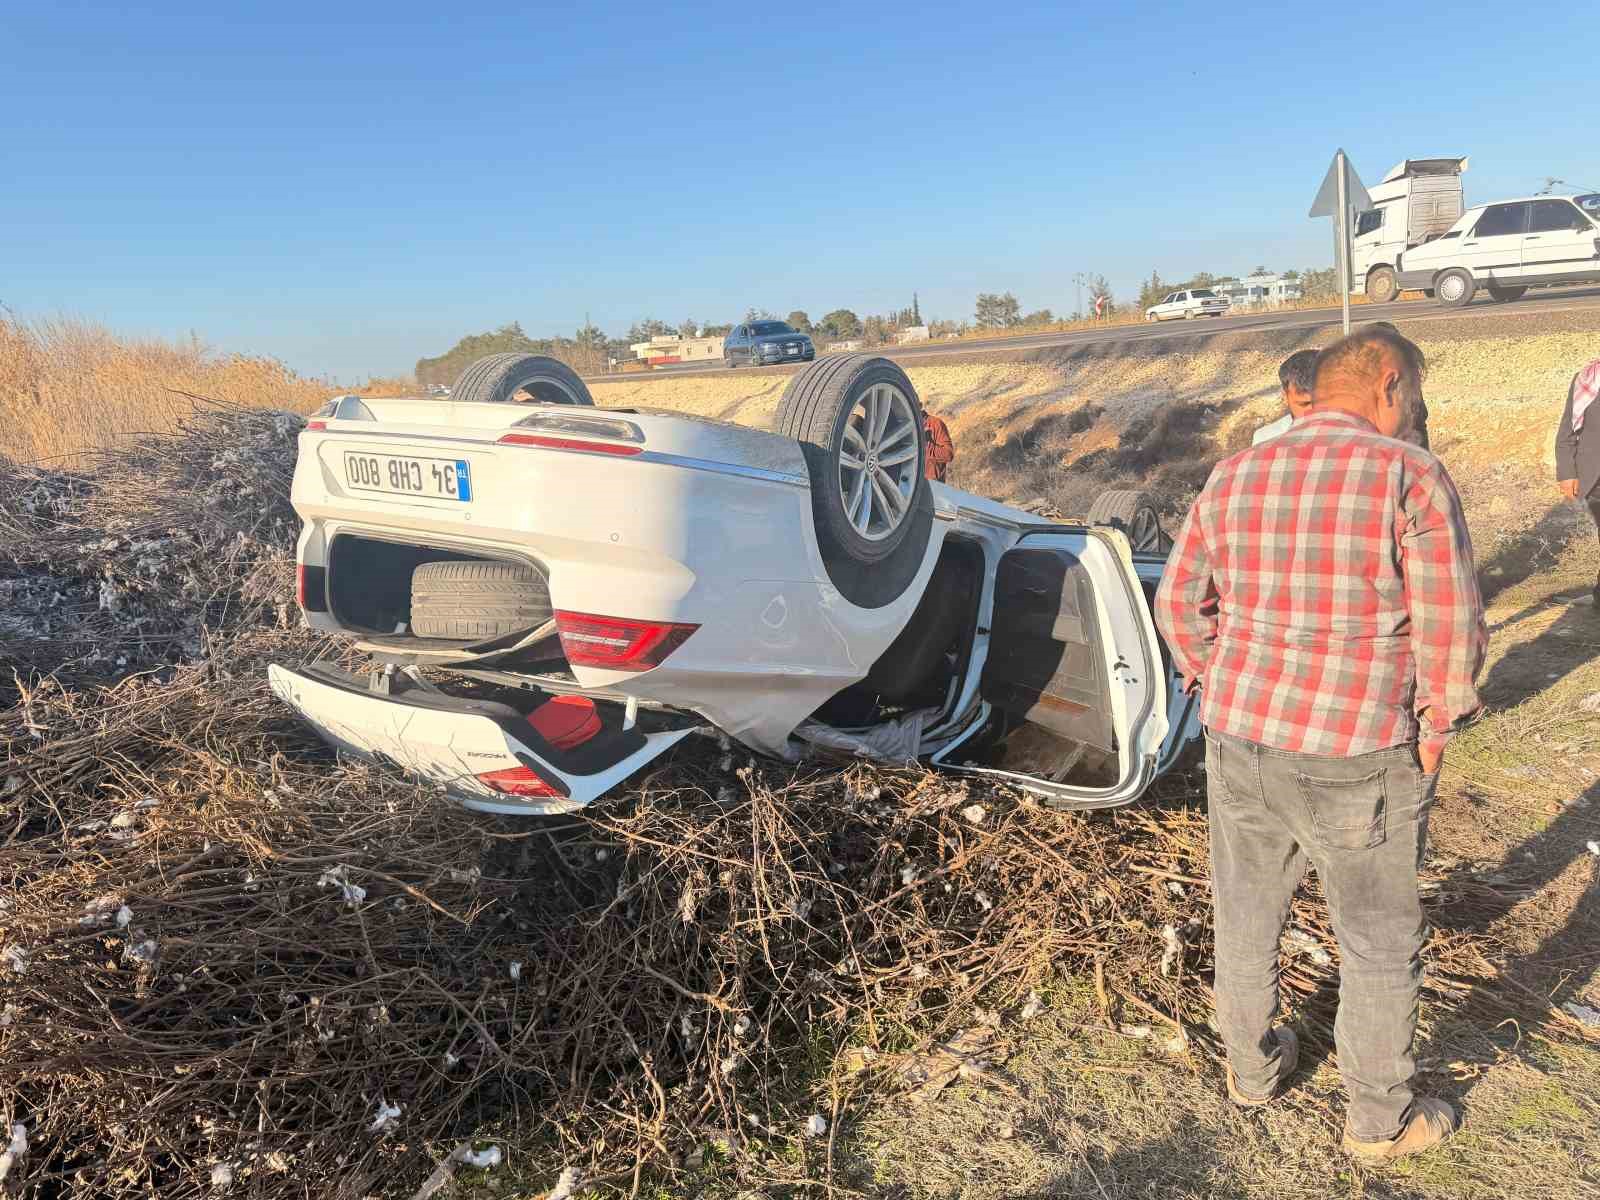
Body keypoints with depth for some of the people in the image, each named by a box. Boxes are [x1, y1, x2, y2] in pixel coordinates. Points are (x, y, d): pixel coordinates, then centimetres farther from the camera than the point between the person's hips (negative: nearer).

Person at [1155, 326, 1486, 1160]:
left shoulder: (1230, 478, 3)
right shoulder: (1410, 476, -12)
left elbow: (1180, 602, 8)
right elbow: (1452, 628, -12)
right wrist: (1436, 725, 2)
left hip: (1238, 737, 5)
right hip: (1357, 755, -4)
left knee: (1246, 911, 21)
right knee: (1379, 941, 15)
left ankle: (1250, 1067, 41)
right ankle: (1380, 1121, 33)